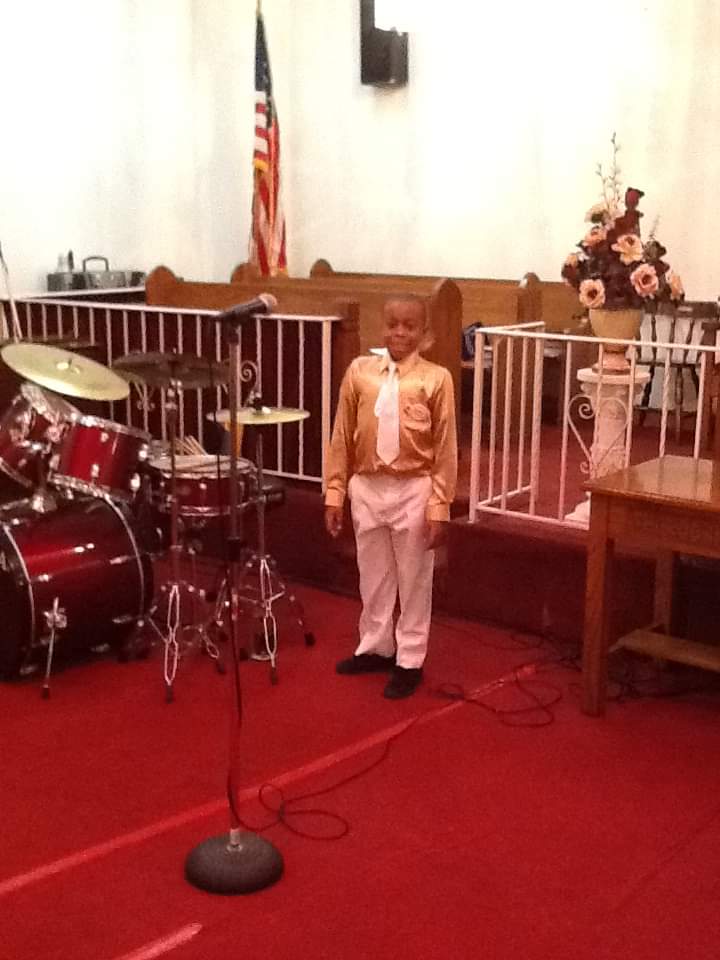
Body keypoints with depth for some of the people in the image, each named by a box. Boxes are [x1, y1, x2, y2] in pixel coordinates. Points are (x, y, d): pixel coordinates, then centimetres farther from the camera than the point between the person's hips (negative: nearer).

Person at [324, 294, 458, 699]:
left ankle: (410, 661, 23)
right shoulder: (360, 371, 0)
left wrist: (439, 506, -8)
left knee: (414, 579, 9)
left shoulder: (436, 378, -7)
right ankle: (376, 647, 34)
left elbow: (445, 448, -5)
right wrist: (334, 493, 3)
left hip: (413, 490, -3)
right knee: (373, 575, 17)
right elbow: (342, 437, 4)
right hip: (367, 488, 3)